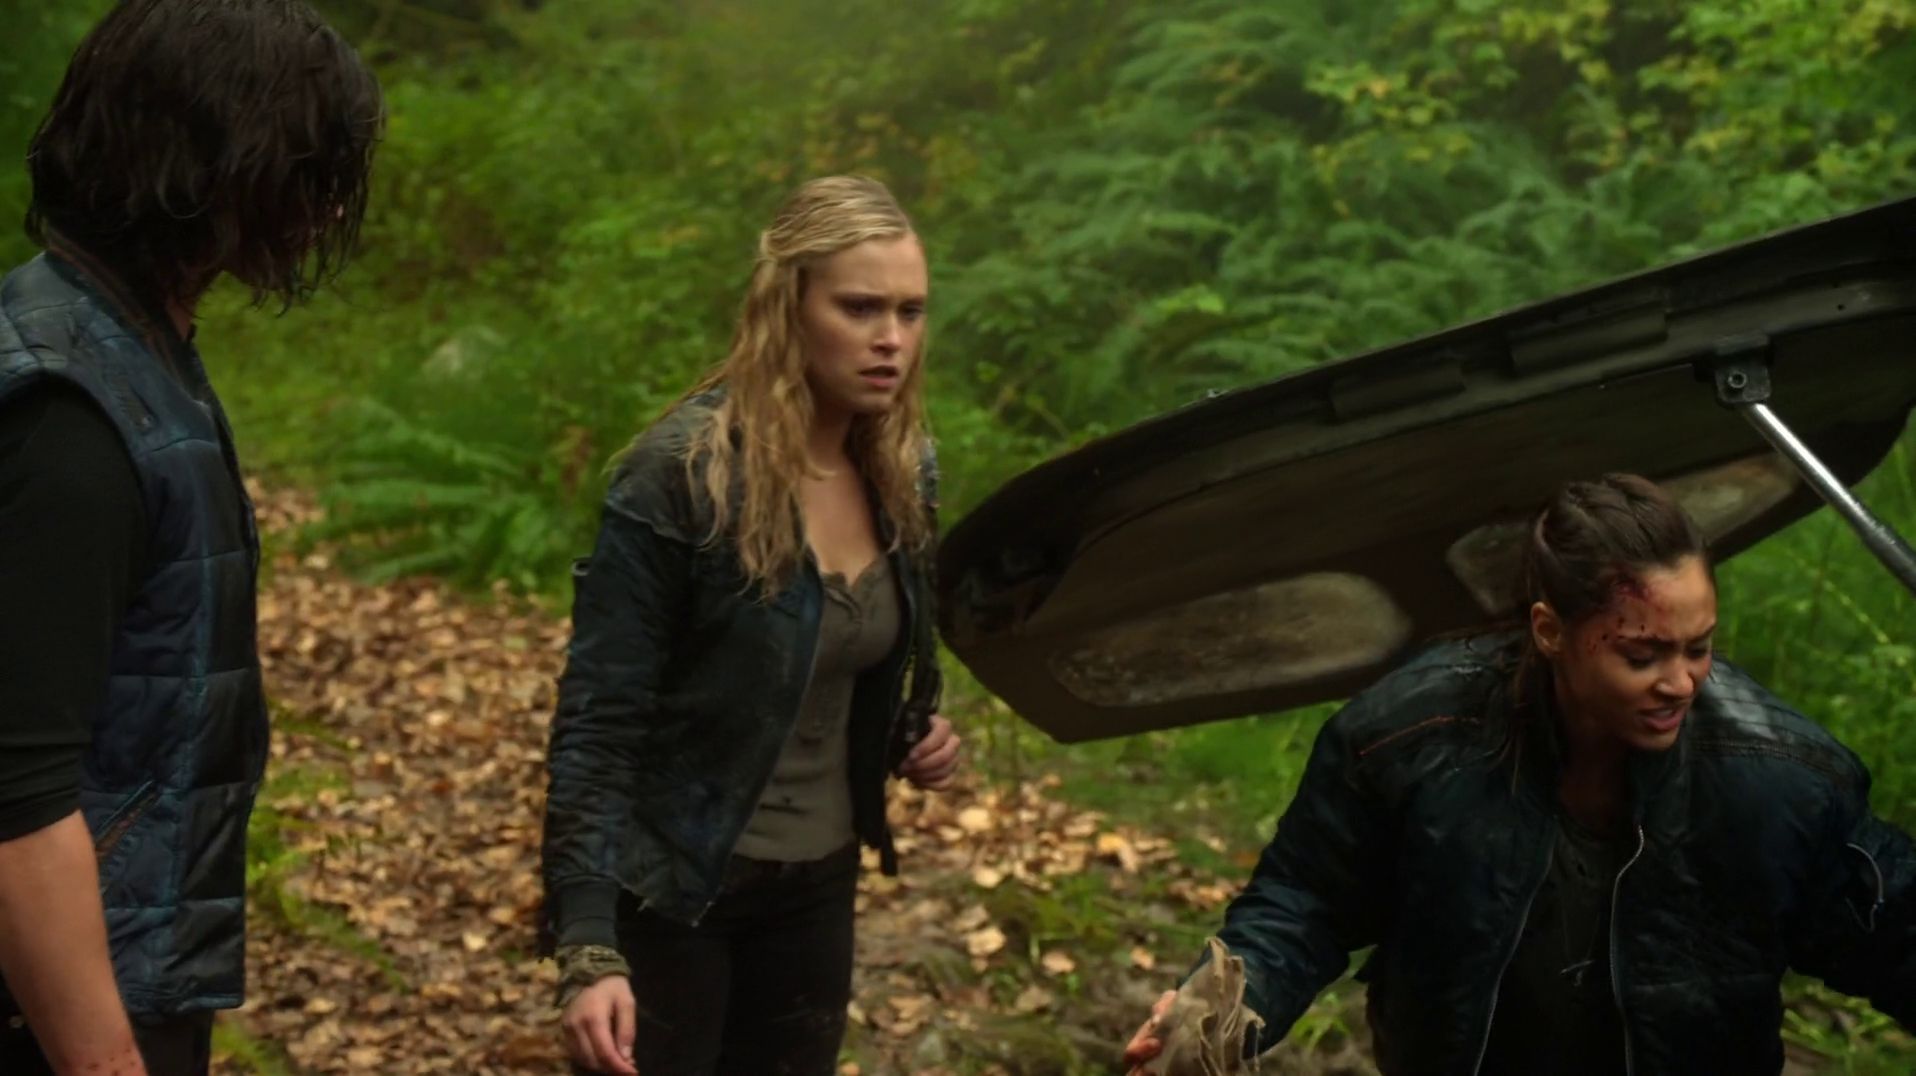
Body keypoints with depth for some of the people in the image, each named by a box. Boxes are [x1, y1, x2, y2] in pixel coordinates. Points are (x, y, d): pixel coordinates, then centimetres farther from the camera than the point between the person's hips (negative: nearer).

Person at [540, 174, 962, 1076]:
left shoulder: (903, 474, 0)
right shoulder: (680, 474, -20)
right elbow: (596, 723, -20)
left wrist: (911, 735, -6)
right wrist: (589, 950, -27)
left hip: (818, 883, 6)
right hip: (671, 890, -6)